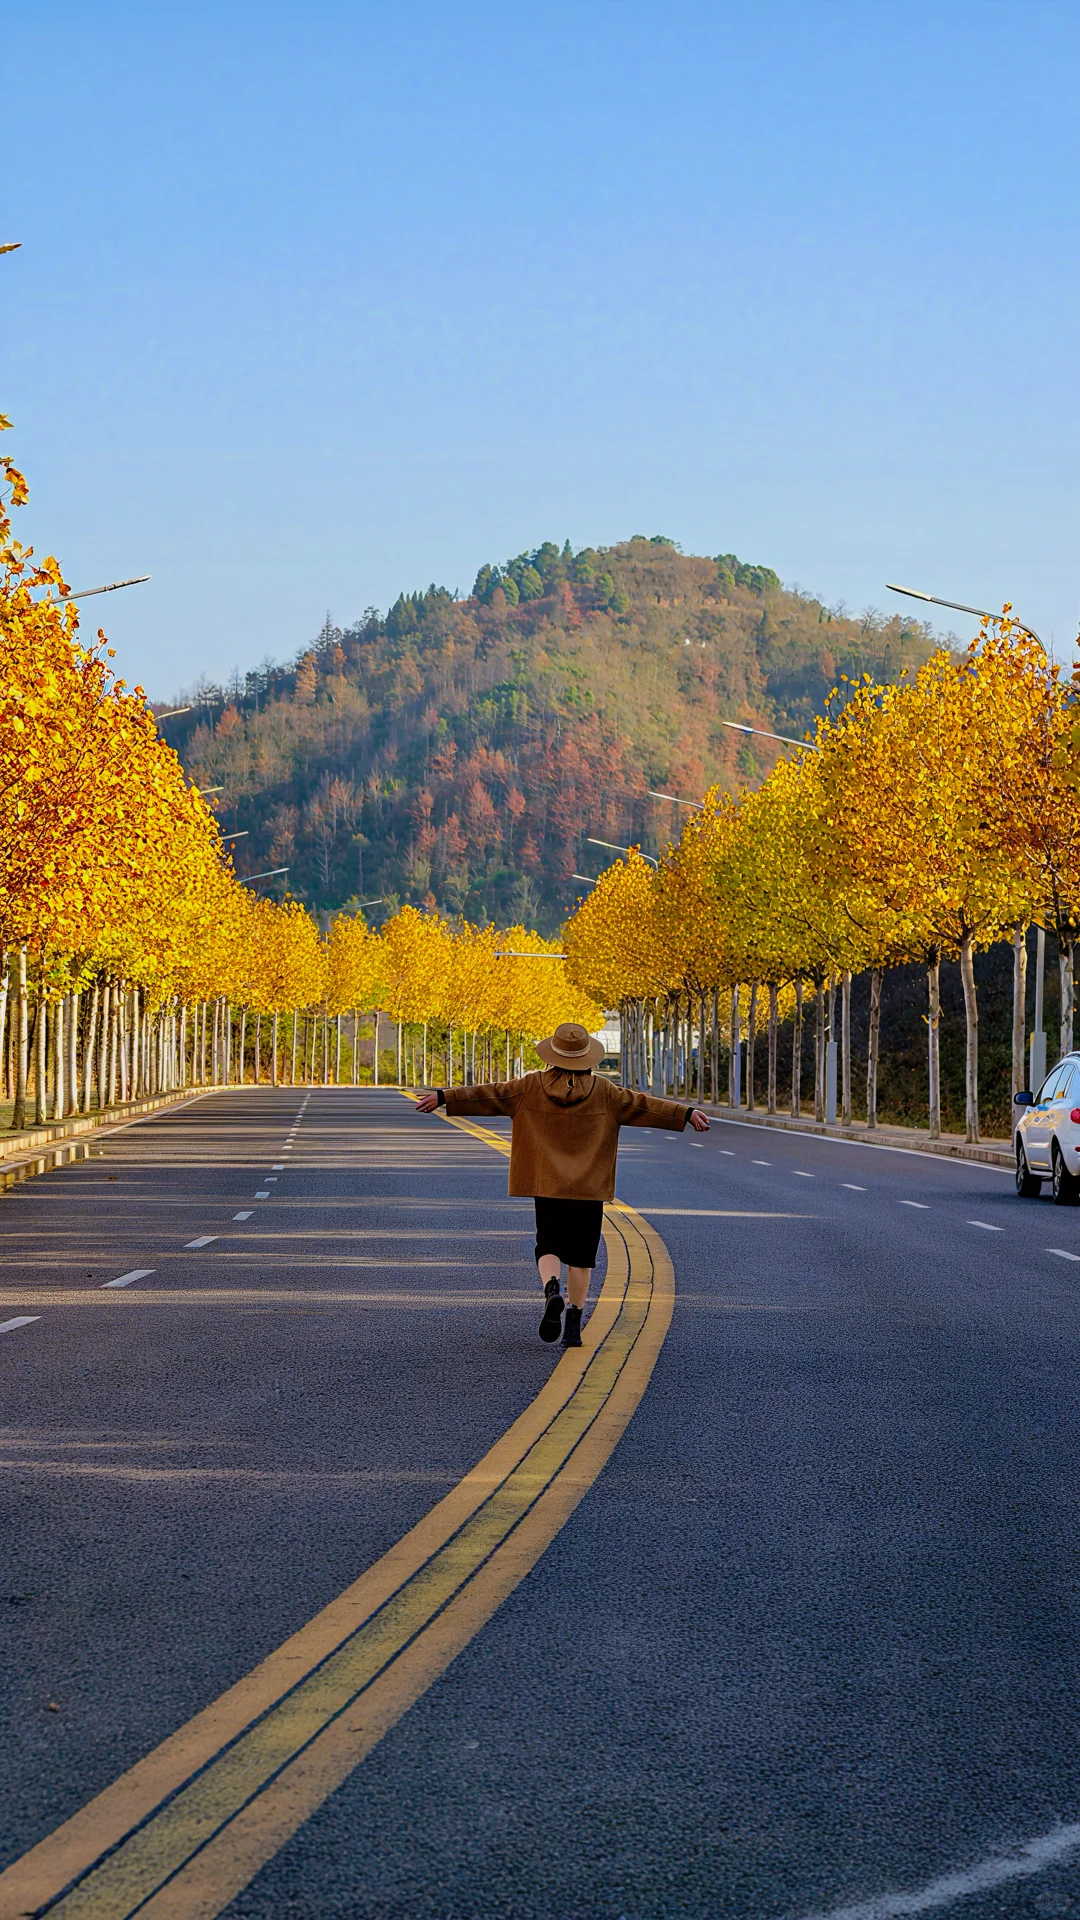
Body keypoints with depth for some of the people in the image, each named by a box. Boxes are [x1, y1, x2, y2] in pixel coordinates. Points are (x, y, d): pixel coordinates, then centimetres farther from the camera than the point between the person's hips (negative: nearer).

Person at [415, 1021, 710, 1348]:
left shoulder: (532, 1087, 1)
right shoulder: (603, 1092, 0)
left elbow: (489, 1095, -1)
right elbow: (642, 1105, -2)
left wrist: (443, 1097, 2)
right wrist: (687, 1113, 0)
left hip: (546, 1186, 0)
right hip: (589, 1187, 0)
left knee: (548, 1247, 9)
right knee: (581, 1254, 6)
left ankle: (551, 1290, -23)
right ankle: (573, 1325, 2)